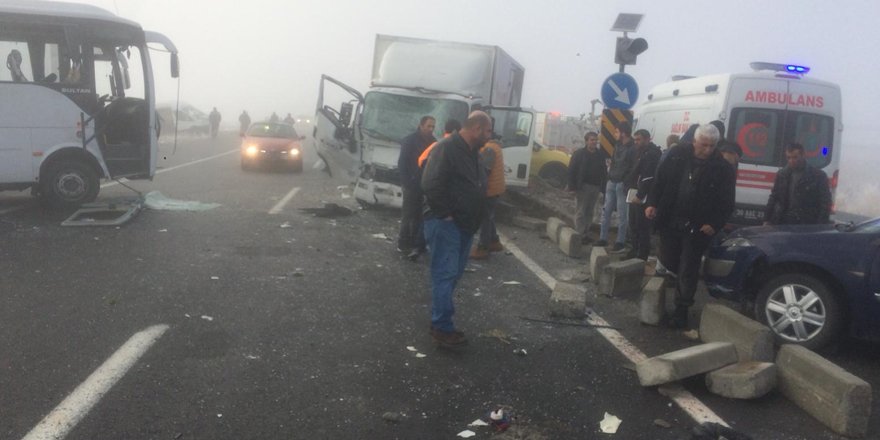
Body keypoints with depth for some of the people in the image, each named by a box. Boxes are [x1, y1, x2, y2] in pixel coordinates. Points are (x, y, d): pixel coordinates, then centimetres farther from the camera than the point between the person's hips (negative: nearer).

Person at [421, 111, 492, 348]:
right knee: (445, 274, -6)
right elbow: (430, 184, -24)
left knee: (453, 273, 14)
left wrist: (473, 218, 13)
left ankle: (440, 319, 25)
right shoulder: (446, 148, -16)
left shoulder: (473, 152, 14)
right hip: (445, 223, -9)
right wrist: (445, 213, -18)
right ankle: (442, 328, 0)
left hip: (464, 225, 9)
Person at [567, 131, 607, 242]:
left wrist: (603, 185, 2)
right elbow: (571, 170, -6)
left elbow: (604, 171, 11)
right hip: (583, 186, -5)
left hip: (596, 187, 5)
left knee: (589, 212, 9)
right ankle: (580, 235, -2)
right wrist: (573, 186, -13)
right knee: (580, 212, -4)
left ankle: (585, 233, 16)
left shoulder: (600, 154, 10)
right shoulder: (579, 154, -3)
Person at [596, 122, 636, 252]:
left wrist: (627, 183, -18)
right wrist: (609, 175, 11)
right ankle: (603, 239, 16)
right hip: (611, 182, 8)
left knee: (621, 214, -2)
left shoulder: (633, 148, -11)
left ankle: (621, 242, 4)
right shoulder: (618, 146, 13)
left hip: (622, 184, -7)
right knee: (606, 212, 9)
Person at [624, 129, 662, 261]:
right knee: (633, 225, 13)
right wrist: (630, 188, 10)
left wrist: (639, 195, -20)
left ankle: (642, 256, 0)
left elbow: (648, 177, -19)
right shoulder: (641, 152, 19)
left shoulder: (652, 154, -11)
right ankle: (634, 252, 22)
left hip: (642, 197, -9)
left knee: (642, 227, -5)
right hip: (635, 195, 9)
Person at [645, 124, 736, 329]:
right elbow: (660, 179, 6)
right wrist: (652, 203, -5)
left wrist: (714, 224, -16)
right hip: (670, 221, 3)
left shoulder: (723, 168, -8)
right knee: (668, 261, 14)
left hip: (697, 227, -3)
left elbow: (726, 202, -5)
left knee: (688, 270, 2)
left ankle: (681, 310, 11)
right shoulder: (677, 155, -2)